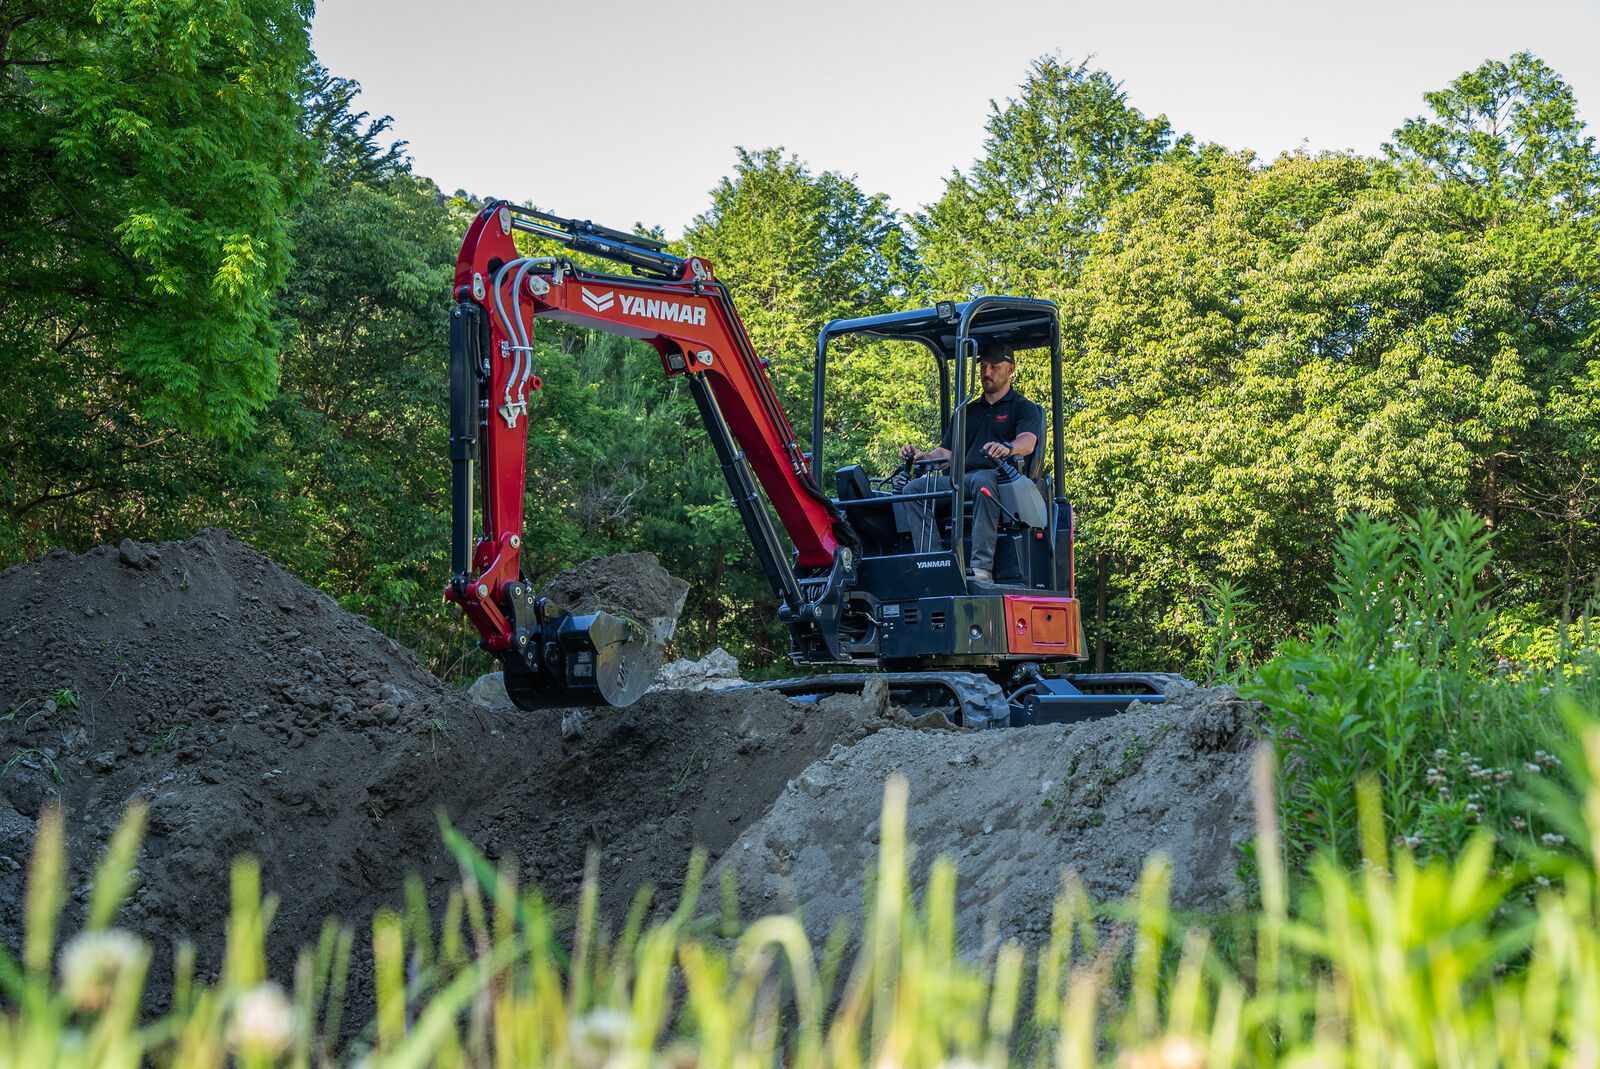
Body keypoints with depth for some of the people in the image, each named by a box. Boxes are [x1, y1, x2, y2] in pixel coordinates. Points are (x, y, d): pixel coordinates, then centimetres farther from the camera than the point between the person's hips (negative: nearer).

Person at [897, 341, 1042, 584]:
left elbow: (1028, 442, -10)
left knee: (982, 481, -41)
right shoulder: (968, 411, 29)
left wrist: (1007, 448, -34)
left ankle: (982, 567, -49)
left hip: (1002, 478, -5)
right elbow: (946, 452, 22)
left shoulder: (1023, 408, 12)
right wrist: (923, 456, -1)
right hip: (961, 481, 5)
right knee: (914, 488, -20)